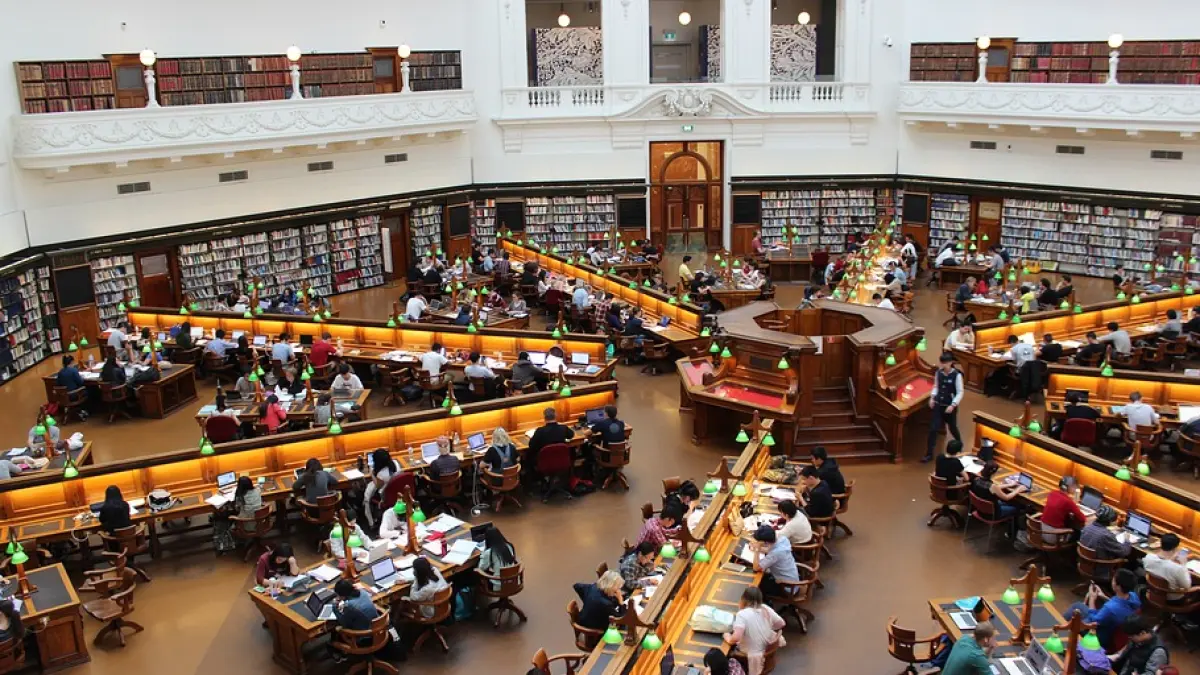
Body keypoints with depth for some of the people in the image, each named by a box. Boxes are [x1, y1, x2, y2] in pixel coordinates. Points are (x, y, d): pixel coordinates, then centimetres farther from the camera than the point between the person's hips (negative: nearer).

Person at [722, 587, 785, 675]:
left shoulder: (742, 614, -22)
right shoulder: (766, 609, -5)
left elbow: (736, 638, -32)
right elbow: (781, 624, 6)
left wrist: (728, 638, -11)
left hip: (753, 653, -5)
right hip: (769, 647, 5)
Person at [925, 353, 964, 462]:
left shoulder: (957, 375, -16)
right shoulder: (938, 373, -2)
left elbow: (960, 393, -13)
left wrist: (953, 405, -21)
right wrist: (932, 397, -2)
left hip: (950, 407, -3)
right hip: (938, 405, 3)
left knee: (952, 428, 17)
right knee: (933, 429, -3)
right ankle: (929, 454, 2)